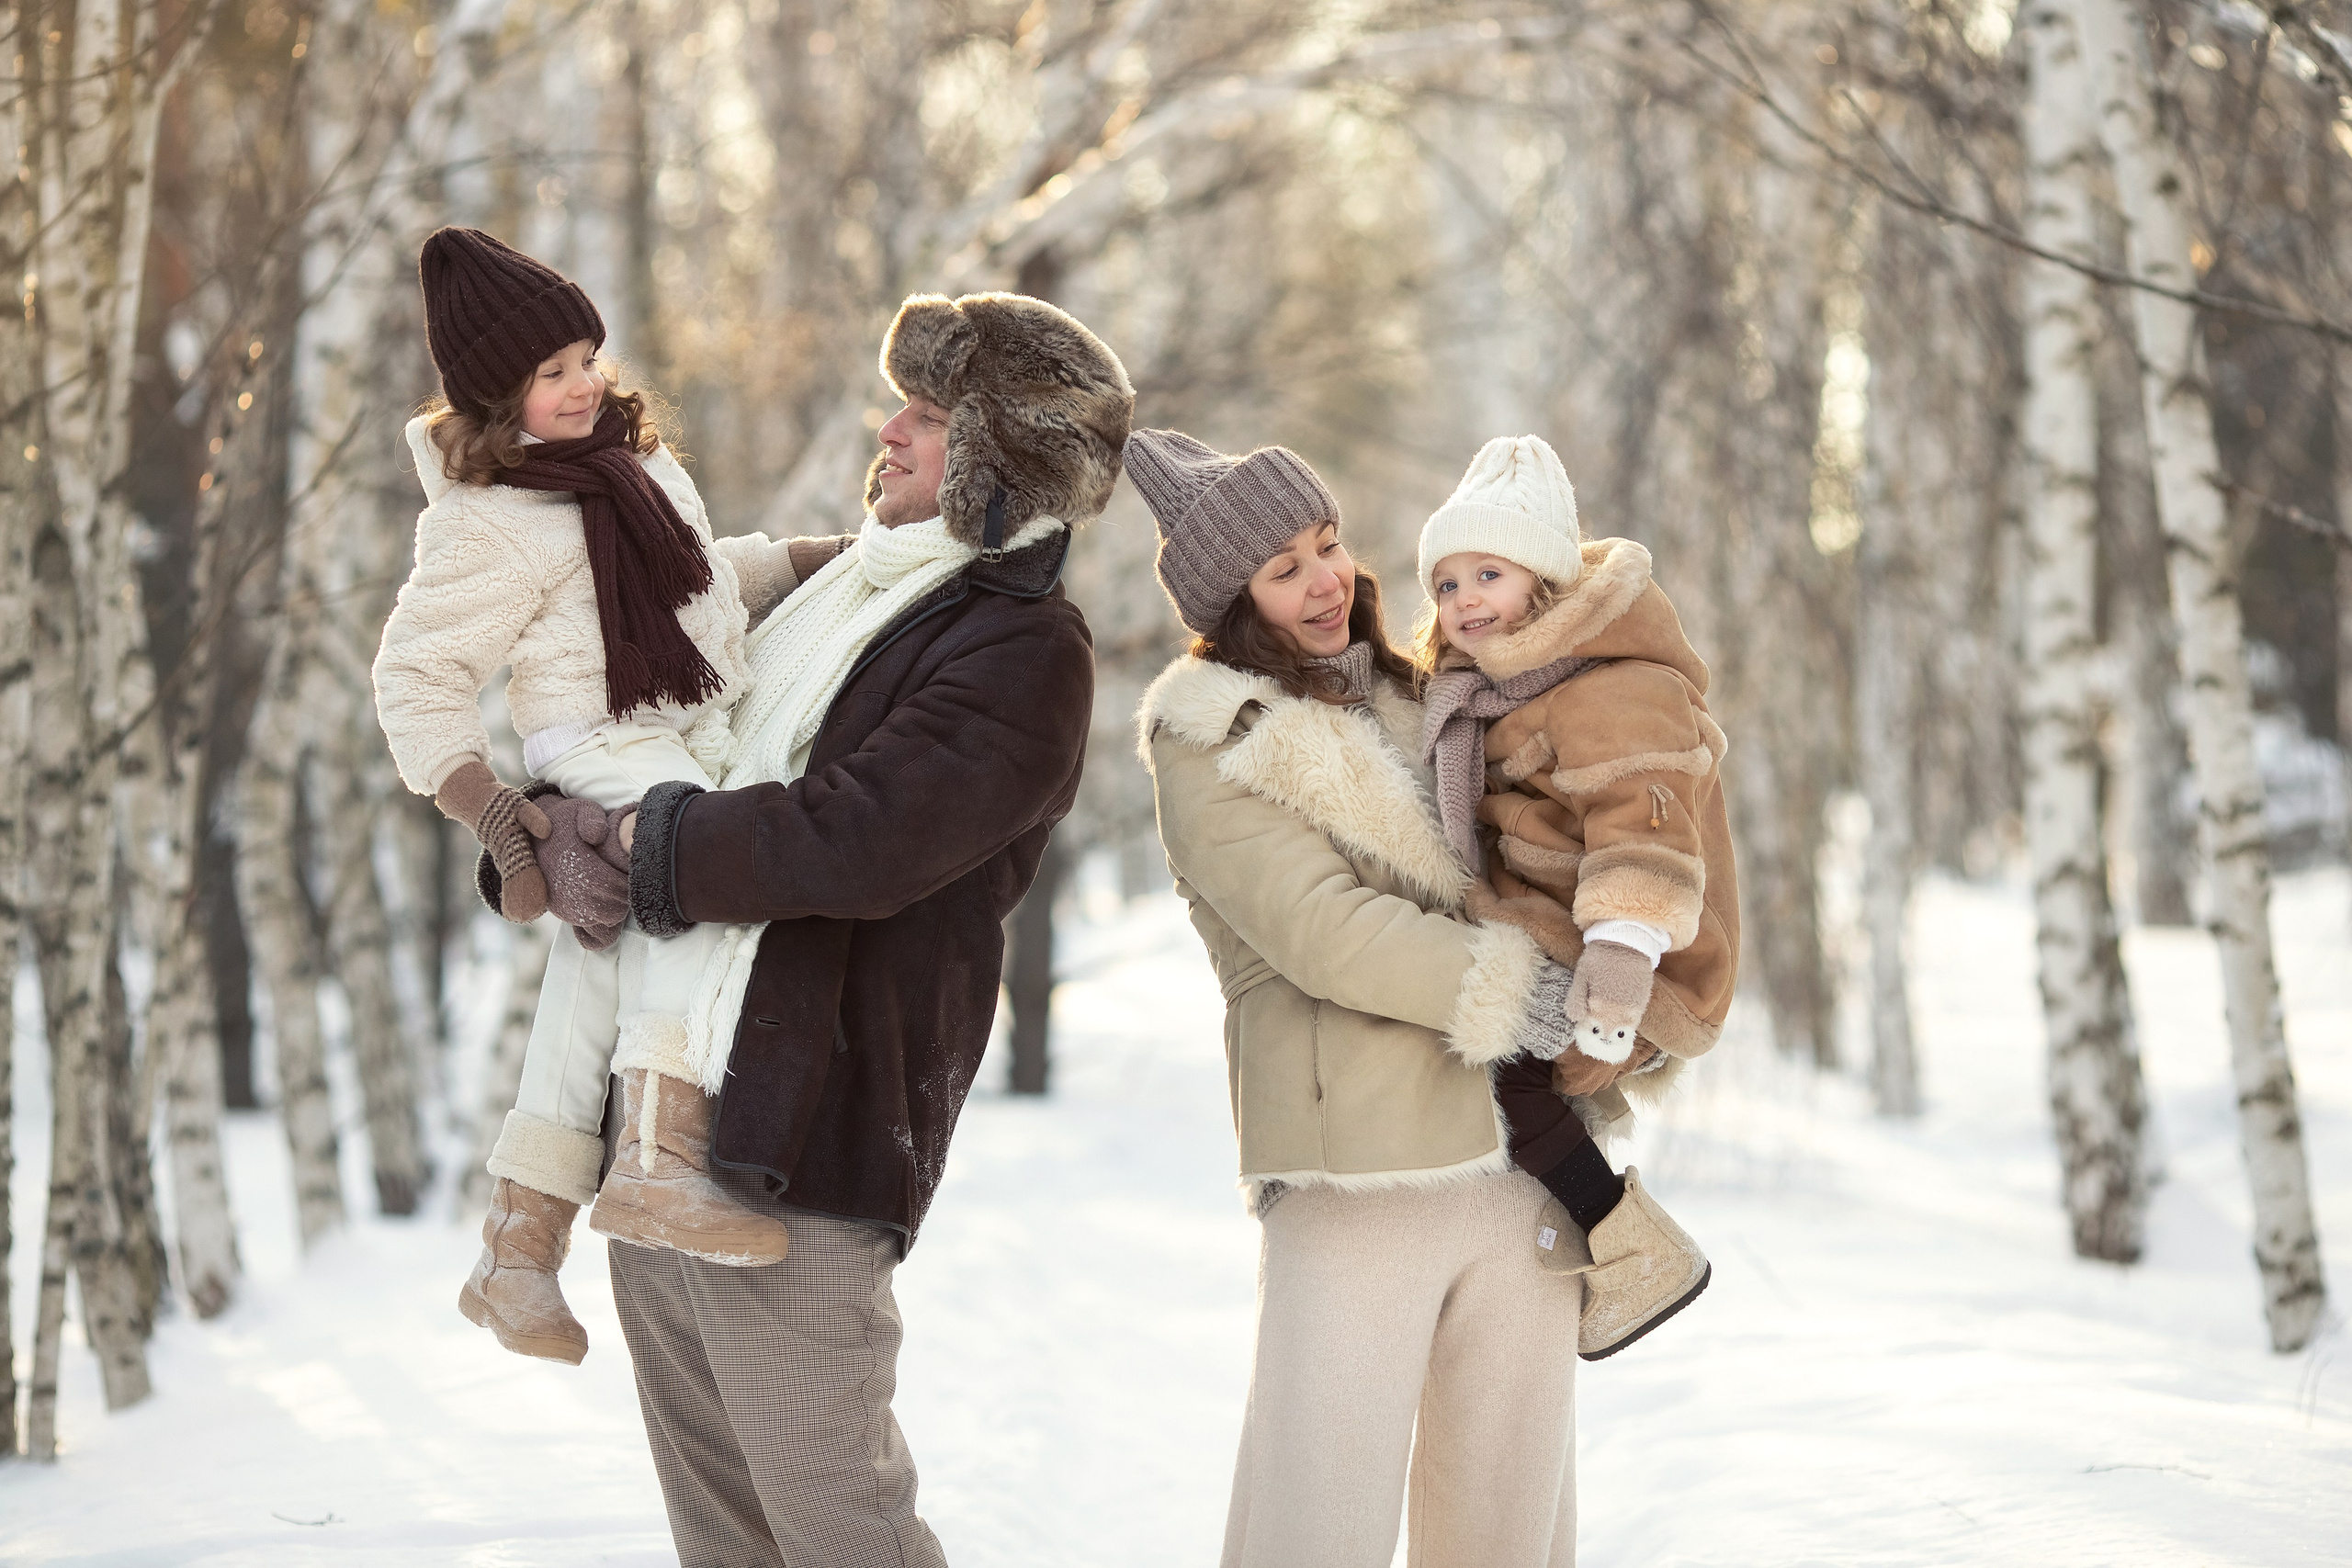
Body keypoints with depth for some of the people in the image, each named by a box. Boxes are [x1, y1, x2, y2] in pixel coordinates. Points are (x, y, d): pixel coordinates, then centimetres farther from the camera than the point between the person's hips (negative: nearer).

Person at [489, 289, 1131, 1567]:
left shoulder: (1023, 651, -10)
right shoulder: (842, 589, 19)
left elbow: (852, 844, -23)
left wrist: (645, 841, -9)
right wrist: (562, 844, 2)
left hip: (793, 1146, -9)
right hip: (656, 1119, 9)